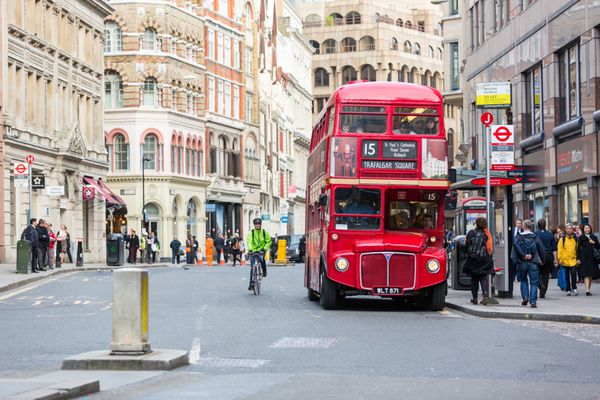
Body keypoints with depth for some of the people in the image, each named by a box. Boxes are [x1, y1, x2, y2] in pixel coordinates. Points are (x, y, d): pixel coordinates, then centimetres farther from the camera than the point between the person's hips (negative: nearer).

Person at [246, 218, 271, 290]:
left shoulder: (264, 232, 2)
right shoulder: (251, 233, -2)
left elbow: (268, 242, 4)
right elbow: (249, 241, -14)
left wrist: (264, 249, -12)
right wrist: (250, 249, -31)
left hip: (261, 251, -1)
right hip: (253, 251, 1)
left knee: (261, 258, -34)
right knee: (252, 267, -1)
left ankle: (264, 271, -7)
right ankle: (251, 283, 8)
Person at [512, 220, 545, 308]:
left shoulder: (518, 237, -1)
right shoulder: (535, 238, 2)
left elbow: (517, 247, -19)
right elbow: (541, 250, 3)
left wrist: (524, 255, -18)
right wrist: (542, 261, 15)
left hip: (522, 263, 0)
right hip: (533, 263, 0)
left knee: (523, 281, 20)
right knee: (533, 282, 4)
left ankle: (525, 297, 7)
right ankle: (533, 301, -2)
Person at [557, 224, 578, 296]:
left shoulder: (575, 239, 7)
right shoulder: (562, 239, 0)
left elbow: (577, 249, 12)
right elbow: (559, 250, -1)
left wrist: (577, 258, 9)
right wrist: (560, 259, -7)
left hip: (573, 260, 0)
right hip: (565, 260, 0)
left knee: (573, 272, -16)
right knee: (567, 275, 7)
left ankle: (574, 288, -8)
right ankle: (568, 290, 15)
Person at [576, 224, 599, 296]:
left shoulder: (594, 237, 11)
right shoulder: (581, 238, 2)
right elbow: (578, 248, 0)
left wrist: (594, 243, -9)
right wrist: (578, 259, -6)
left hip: (592, 258, 4)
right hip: (584, 258, -4)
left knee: (590, 275, 8)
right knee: (586, 274, -12)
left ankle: (589, 289, 18)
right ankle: (587, 290, -20)